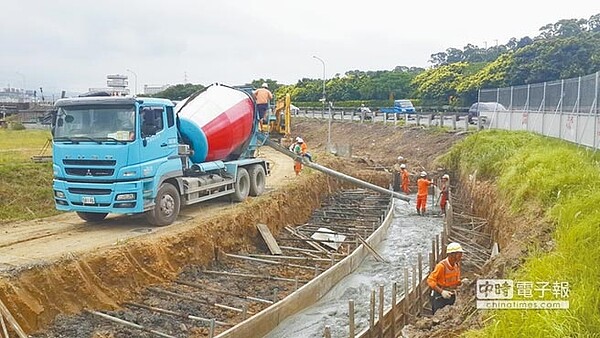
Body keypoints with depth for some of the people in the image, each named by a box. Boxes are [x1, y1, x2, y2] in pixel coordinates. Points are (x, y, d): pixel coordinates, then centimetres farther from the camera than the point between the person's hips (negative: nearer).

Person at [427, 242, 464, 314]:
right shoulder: (441, 266, -22)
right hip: (440, 296, -7)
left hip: (451, 295, 7)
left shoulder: (457, 264, 0)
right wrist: (441, 291, -29)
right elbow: (430, 280, -22)